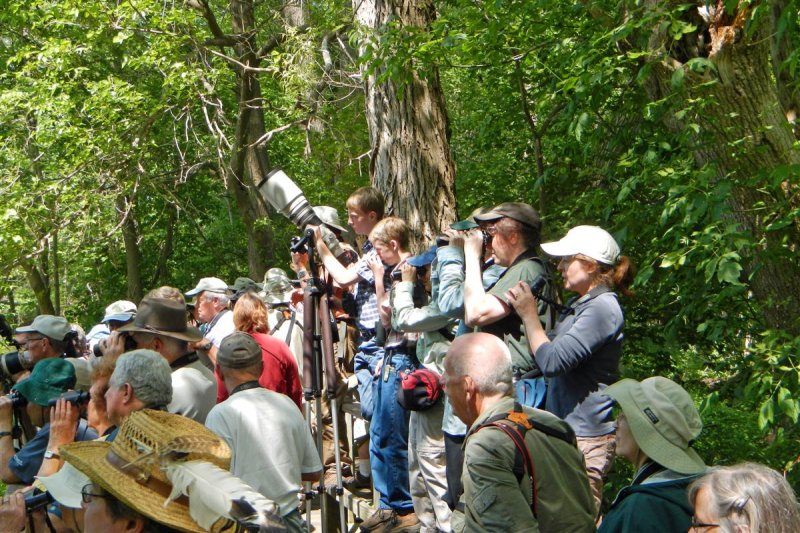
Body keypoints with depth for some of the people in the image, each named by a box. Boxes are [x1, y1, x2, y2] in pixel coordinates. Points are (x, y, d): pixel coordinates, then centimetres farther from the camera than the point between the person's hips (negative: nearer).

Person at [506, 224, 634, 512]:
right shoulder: (579, 304, 15)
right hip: (566, 429, 10)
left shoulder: (602, 308, -17)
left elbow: (552, 361, -21)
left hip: (585, 435, -10)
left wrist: (529, 315, -10)